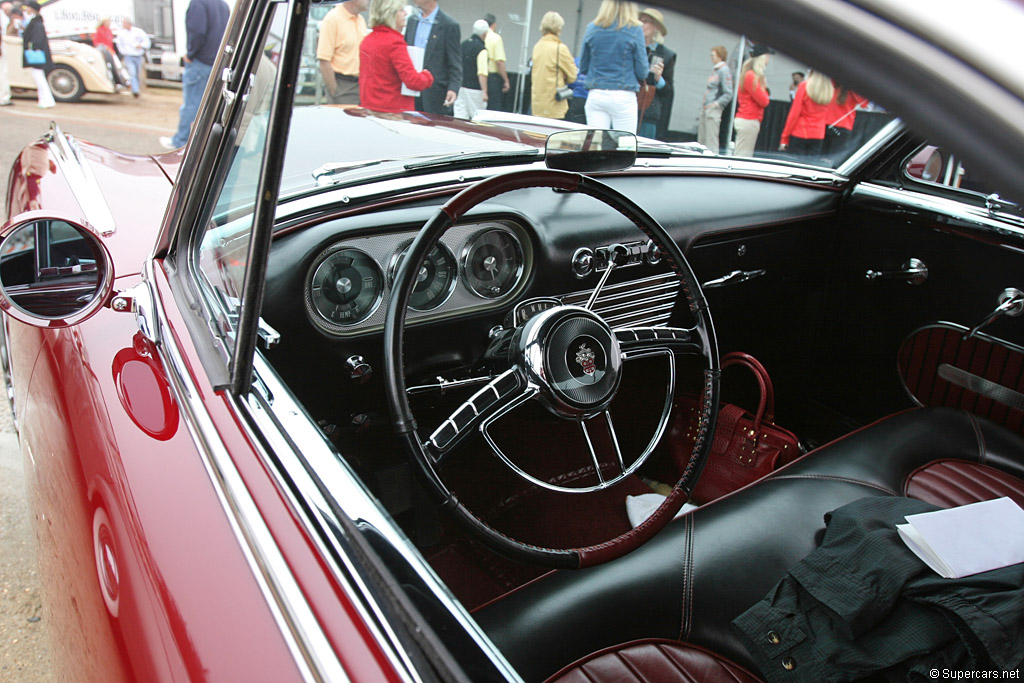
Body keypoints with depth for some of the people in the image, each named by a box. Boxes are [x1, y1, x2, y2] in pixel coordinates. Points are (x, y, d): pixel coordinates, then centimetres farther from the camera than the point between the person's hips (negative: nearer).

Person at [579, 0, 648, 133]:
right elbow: (642, 72, -2)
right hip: (623, 97, -3)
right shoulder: (634, 30, -3)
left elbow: (583, 67, 11)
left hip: (595, 96, 3)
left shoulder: (592, 28, 6)